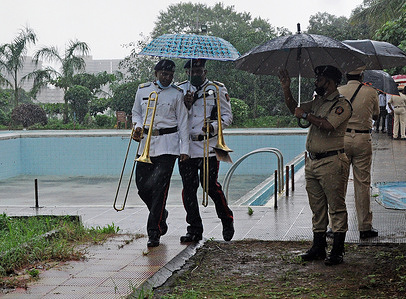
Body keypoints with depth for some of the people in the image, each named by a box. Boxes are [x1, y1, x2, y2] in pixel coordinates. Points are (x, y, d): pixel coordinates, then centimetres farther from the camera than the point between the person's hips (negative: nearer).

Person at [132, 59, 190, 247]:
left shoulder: (177, 94, 2)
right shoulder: (142, 90, 8)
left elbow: (182, 122, 3)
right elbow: (136, 113, 19)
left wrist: (184, 149, -3)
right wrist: (138, 126, -3)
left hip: (168, 144, -3)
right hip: (146, 142, 3)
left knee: (159, 187, -9)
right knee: (142, 186, 2)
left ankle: (154, 233, -5)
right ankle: (161, 216, 29)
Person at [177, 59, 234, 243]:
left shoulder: (218, 89, 6)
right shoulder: (179, 89, 13)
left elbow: (227, 115, 5)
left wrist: (214, 126, -15)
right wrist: (186, 105, -8)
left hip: (208, 146, -3)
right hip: (186, 146, 3)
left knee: (210, 185, -6)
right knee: (188, 187, 2)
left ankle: (227, 220, 18)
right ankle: (194, 229, 12)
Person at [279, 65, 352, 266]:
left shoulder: (342, 104, -9)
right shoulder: (318, 101, 16)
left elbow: (327, 124, -24)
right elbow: (295, 109, 26)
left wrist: (305, 115, -13)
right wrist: (286, 89, 14)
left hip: (332, 162, -8)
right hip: (312, 161, 8)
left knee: (336, 207, -2)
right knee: (317, 208, 13)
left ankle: (337, 251, 2)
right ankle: (318, 248, 20)